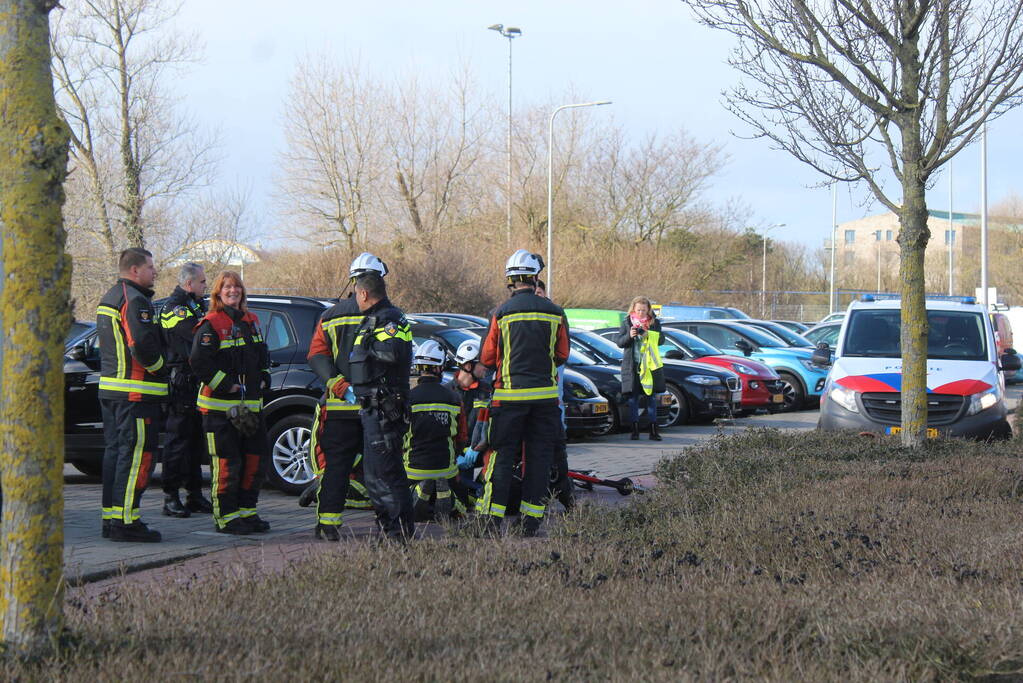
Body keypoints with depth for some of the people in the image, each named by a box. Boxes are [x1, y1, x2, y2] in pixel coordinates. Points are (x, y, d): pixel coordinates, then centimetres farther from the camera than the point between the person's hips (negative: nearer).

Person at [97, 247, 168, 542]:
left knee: (115, 452, 14)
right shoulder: (134, 301, -15)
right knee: (136, 455, -8)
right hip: (136, 393, -10)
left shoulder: (108, 299, 19)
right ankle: (126, 521, -10)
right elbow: (142, 345, -26)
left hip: (110, 388, 10)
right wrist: (160, 367, -9)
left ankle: (110, 518, 18)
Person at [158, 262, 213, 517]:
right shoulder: (174, 307, -11)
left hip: (198, 382, 10)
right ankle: (170, 498, -3)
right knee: (178, 440, -6)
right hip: (182, 383, -9)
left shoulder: (194, 305, 21)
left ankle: (195, 494, 19)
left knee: (196, 440, 13)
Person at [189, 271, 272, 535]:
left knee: (254, 459, 10)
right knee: (226, 463, -6)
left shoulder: (251, 321, 16)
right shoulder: (210, 324, -8)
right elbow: (199, 362, -17)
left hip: (251, 403, 8)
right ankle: (226, 516, 1)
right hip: (220, 405, -7)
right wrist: (226, 385, -18)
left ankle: (247, 511, 21)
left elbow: (263, 355, 27)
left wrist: (264, 379, 12)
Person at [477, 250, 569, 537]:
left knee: (503, 454, 3)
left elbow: (487, 358, -1)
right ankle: (531, 521, 8)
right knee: (539, 456, 8)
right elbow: (562, 355, 8)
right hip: (545, 393, 2)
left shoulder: (501, 313, -7)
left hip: (510, 394, -2)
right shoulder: (554, 313, -1)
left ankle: (492, 519, -3)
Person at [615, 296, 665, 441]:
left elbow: (660, 340, -2)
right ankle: (635, 430, 5)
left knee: (652, 397, 1)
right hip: (631, 365, 0)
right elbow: (619, 341, 2)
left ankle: (653, 430, 4)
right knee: (633, 398, 1)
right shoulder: (627, 322, 4)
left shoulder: (655, 323, 5)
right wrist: (629, 336, -17)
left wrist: (648, 335, -19)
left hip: (650, 365, 0)